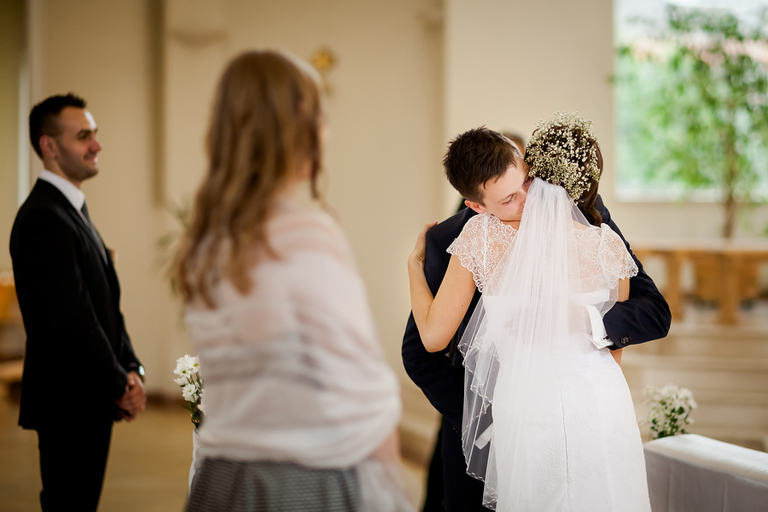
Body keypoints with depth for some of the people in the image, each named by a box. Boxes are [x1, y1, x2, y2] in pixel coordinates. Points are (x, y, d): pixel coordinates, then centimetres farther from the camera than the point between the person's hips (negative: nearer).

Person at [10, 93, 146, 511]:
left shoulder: (74, 210, 15)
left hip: (92, 401, 10)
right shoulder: (43, 218, -18)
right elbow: (72, 319, -22)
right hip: (68, 402, -10)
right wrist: (121, 386, -12)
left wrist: (131, 369, 4)